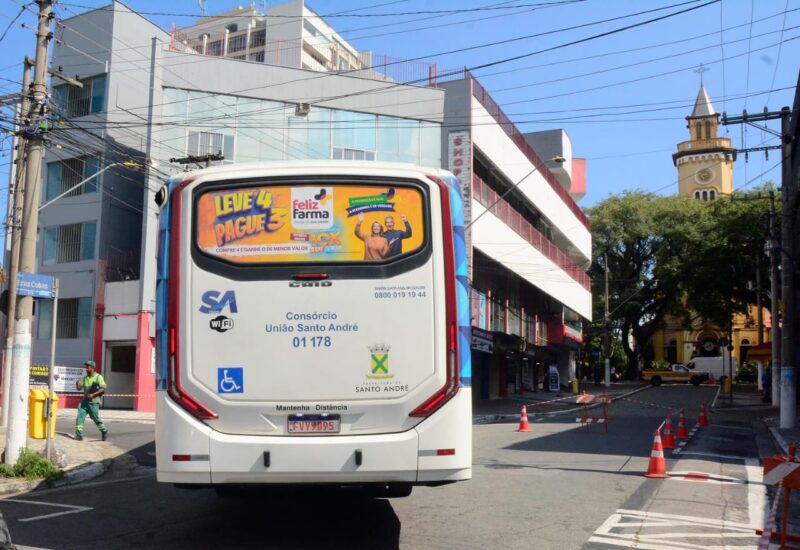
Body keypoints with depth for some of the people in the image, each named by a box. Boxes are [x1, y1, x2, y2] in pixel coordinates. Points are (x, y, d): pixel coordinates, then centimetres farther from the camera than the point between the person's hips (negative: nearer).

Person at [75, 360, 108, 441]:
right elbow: (79, 388, 13)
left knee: (96, 418, 1)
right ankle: (79, 435, -4)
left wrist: (93, 394, -22)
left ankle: (104, 431, 20)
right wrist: (77, 384, -9)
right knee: (80, 416, -6)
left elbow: (103, 389, -12)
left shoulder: (98, 377, -7)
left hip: (94, 402, -6)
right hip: (85, 401, 6)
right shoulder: (85, 378, 11)